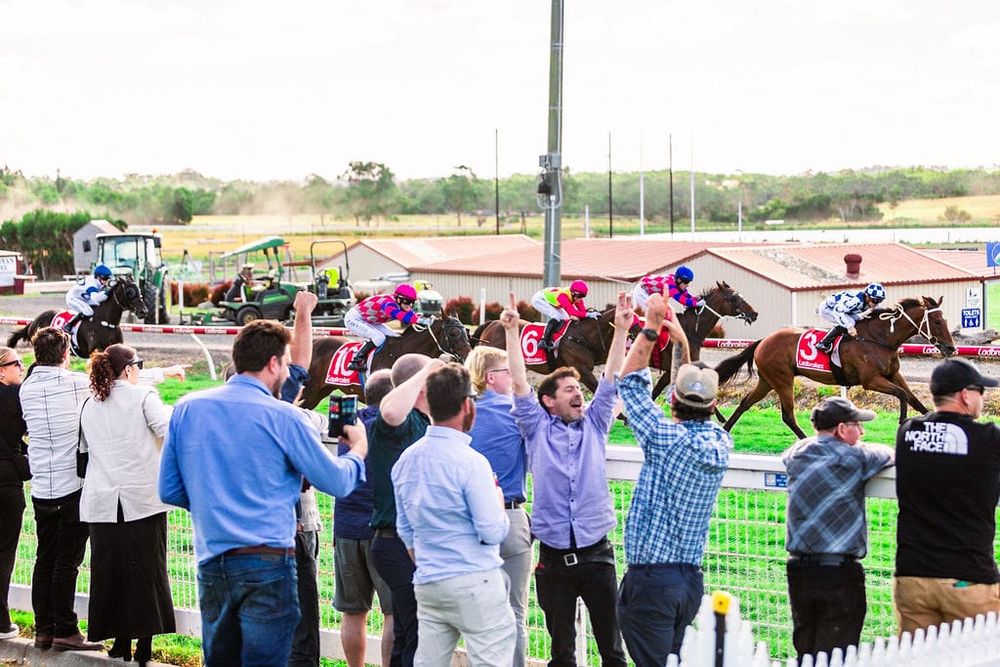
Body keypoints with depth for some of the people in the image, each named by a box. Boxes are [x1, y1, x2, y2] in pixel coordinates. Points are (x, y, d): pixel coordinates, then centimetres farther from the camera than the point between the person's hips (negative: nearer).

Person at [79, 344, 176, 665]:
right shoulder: (143, 397, -5)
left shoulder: (89, 405, 11)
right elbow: (170, 430, -16)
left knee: (109, 569, 8)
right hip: (143, 500, -4)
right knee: (146, 570, 3)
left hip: (102, 503, 4)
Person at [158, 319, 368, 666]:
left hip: (211, 561, 5)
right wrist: (357, 451, 20)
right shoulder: (283, 417, -7)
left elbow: (170, 490, 10)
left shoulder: (187, 409, 5)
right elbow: (337, 482, 0)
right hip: (267, 561, -5)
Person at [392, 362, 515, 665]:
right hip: (474, 583, -7)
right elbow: (493, 532, -14)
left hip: (427, 584, 7)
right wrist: (498, 499, 4)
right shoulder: (470, 461, -14)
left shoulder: (406, 460, 8)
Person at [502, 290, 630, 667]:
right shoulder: (537, 429, 4)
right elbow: (520, 384, -3)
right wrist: (511, 332, -10)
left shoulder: (594, 426, 9)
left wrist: (621, 329, -4)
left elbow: (611, 379, 3)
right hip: (553, 558, -1)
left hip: (596, 554, 1)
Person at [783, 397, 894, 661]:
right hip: (840, 570, -6)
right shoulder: (854, 458, -9)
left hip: (799, 569, 6)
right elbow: (887, 453, 8)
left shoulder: (798, 453, 6)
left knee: (805, 652, 13)